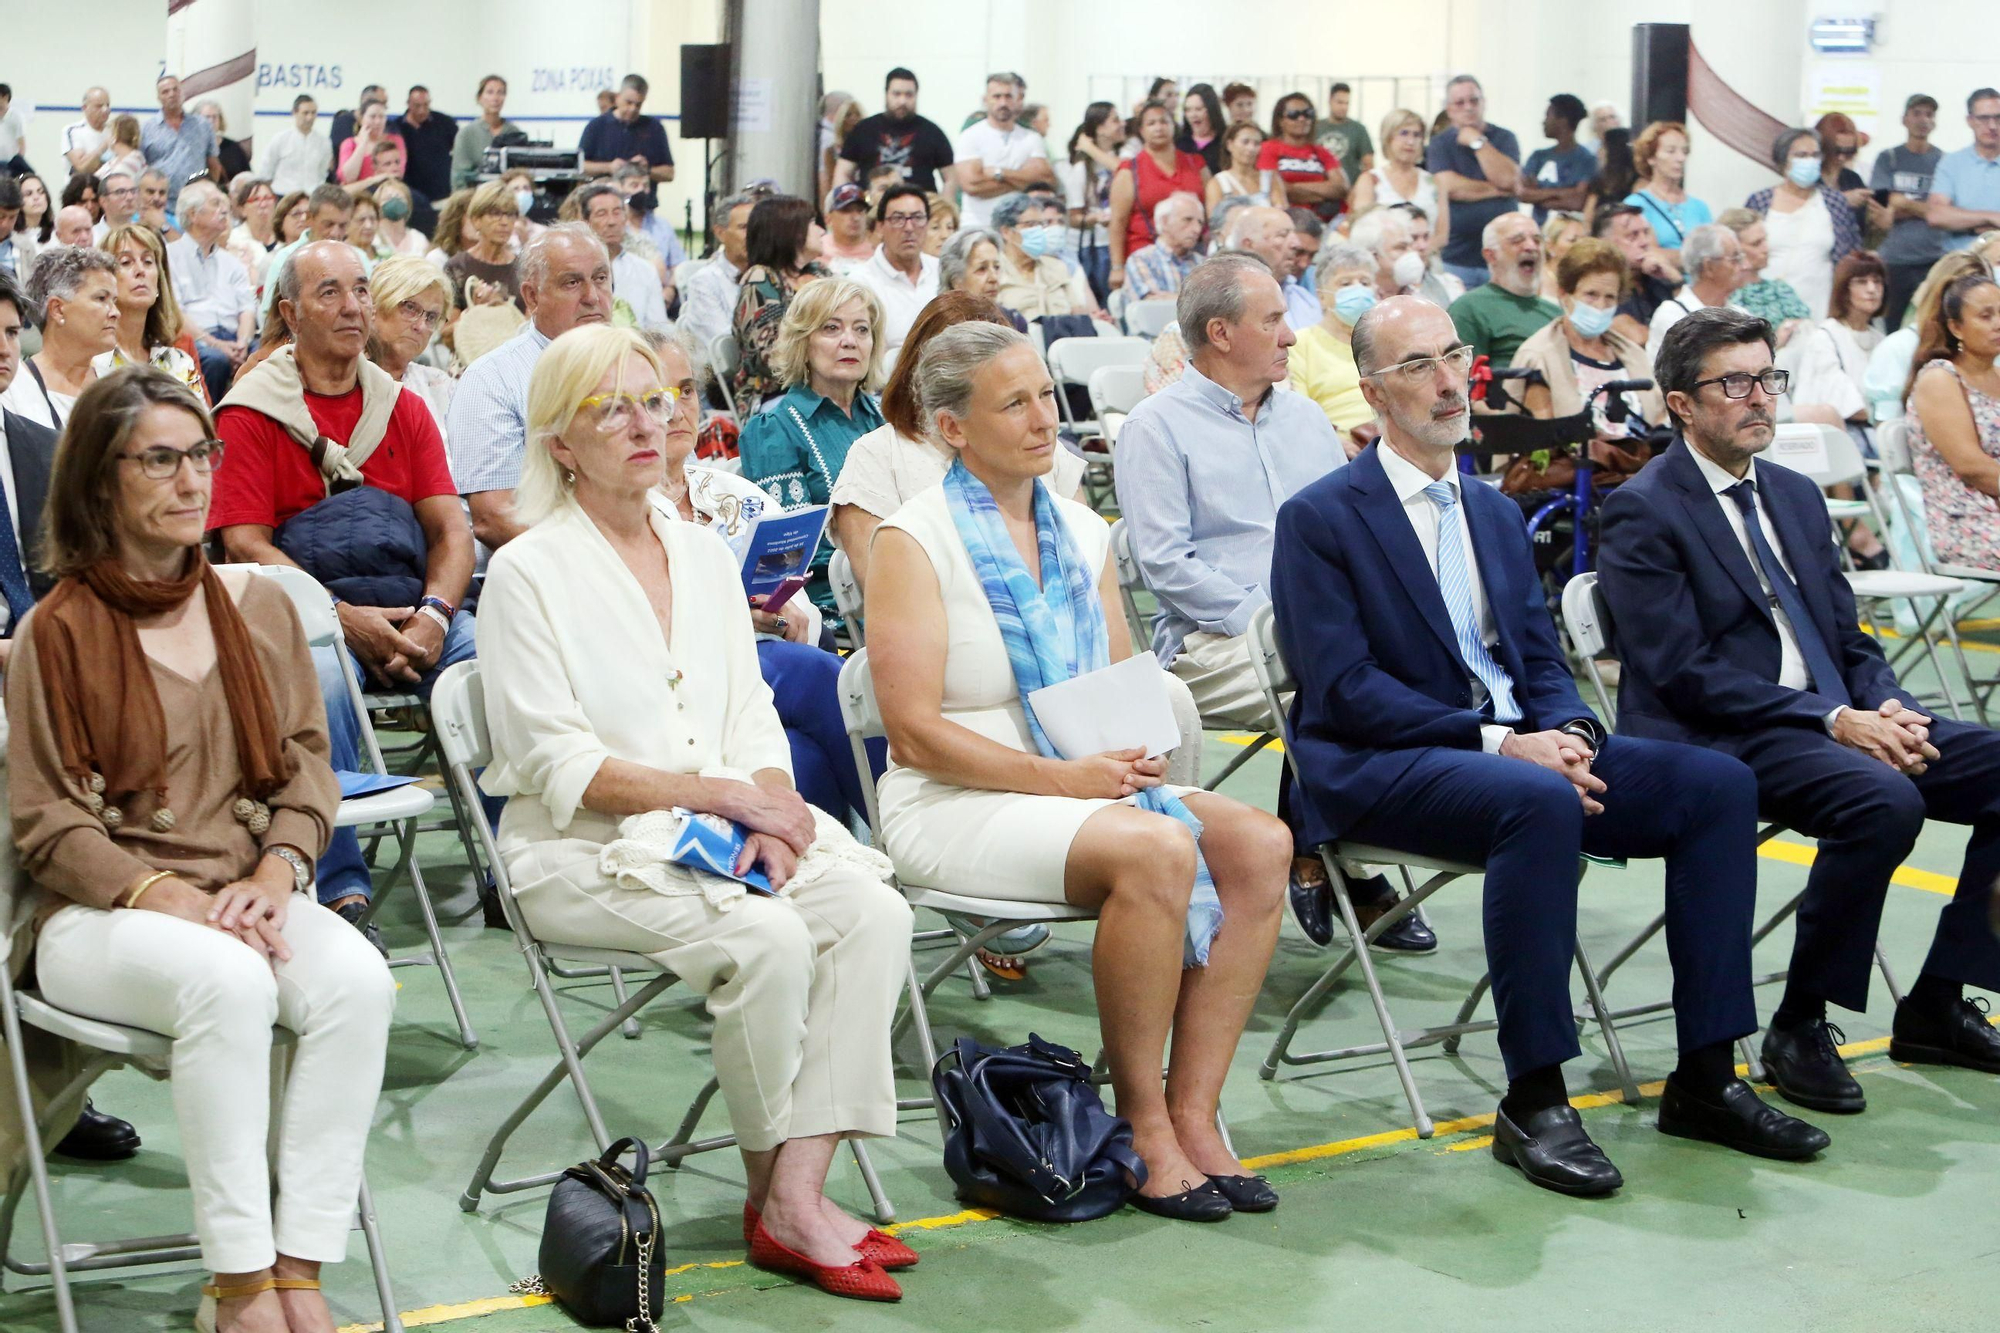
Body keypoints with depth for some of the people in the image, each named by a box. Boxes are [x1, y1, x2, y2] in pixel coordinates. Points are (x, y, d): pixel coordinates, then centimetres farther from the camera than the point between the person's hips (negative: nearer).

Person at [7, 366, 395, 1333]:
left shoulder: (258, 606, 12)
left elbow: (306, 768, 12)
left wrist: (275, 871, -8)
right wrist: (168, 897, -17)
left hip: (244, 898, 4)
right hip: (103, 917, -4)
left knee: (358, 977, -27)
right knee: (228, 979, -36)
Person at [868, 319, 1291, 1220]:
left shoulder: (1083, 533, 13)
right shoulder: (915, 541, -7)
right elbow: (915, 733, -13)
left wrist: (1130, 758, -5)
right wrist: (1059, 778, -20)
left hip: (1090, 787, 7)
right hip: (956, 808, -7)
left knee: (1259, 843, -18)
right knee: (1157, 849, -32)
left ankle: (1192, 1113, -16)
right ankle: (1142, 1123, -17)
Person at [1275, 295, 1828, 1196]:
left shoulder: (1497, 514, 20)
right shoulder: (1320, 519, -4)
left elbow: (1541, 657, 16)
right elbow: (1343, 688, -13)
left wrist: (1569, 733, -8)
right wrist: (1498, 743, -21)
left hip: (1517, 748, 7)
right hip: (1378, 771, -7)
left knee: (1717, 783, -12)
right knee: (1540, 803, -37)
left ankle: (1706, 1080, -9)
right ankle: (1532, 1103, -29)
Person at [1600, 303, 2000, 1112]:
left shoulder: (1796, 497, 19)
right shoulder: (1643, 513, -6)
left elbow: (1849, 639, 19)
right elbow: (1682, 673, -15)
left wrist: (1887, 707, -5)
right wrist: (1832, 720, -20)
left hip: (1836, 722, 8)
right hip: (1719, 742, -8)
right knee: (1885, 801, -33)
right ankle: (1799, 1027, -17)